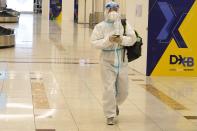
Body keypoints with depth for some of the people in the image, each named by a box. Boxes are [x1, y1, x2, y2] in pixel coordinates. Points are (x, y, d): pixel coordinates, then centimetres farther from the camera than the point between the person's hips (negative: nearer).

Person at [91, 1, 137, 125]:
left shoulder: (124, 24, 1)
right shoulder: (100, 26, -5)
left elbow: (132, 38, -5)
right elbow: (95, 42, -10)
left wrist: (122, 40, -22)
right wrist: (108, 40, -23)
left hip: (122, 61, 3)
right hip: (108, 61, -3)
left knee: (123, 90, 13)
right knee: (109, 89, -6)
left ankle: (115, 104, 45)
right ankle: (110, 116, 5)